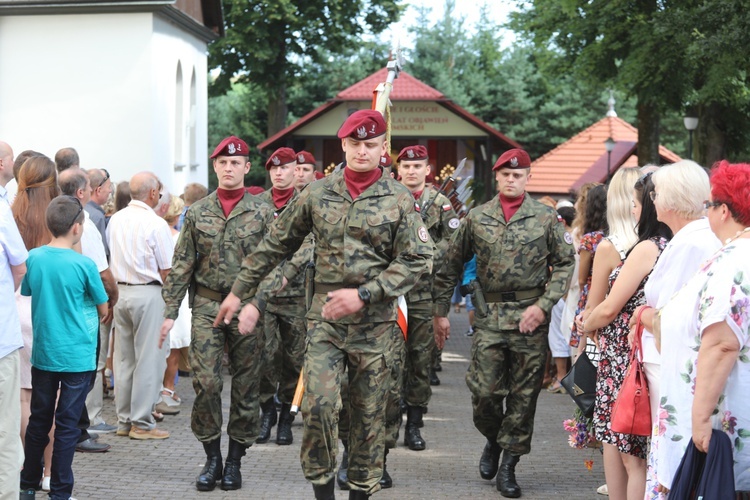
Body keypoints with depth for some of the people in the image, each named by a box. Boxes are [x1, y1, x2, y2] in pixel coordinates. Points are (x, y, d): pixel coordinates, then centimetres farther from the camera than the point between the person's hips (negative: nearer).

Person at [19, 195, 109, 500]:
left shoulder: (33, 258, -3)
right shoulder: (84, 265, -14)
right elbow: (103, 310, -3)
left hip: (42, 352, 4)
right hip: (77, 356, -4)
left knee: (39, 419, 15)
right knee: (67, 424, 3)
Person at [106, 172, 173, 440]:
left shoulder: (115, 219, 6)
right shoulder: (156, 224, -12)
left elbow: (110, 259, 13)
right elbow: (166, 270, -10)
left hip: (120, 291, 7)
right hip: (148, 293, -7)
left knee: (124, 357, 12)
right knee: (149, 358, 0)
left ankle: (124, 420, 19)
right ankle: (142, 423, 2)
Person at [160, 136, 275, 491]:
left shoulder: (262, 213, 2)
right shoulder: (197, 213, 7)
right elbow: (182, 266, 7)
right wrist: (170, 311, 1)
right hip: (206, 306, 1)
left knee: (246, 387, 4)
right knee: (206, 382, -5)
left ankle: (234, 461, 16)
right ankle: (212, 458, 10)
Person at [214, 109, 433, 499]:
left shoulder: (399, 200, -1)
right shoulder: (317, 195, 5)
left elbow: (417, 260, -6)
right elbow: (274, 245, 13)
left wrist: (364, 295, -14)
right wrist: (239, 292, 14)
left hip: (375, 322, -1)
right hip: (324, 318, 1)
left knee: (368, 411, 6)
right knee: (318, 403, -13)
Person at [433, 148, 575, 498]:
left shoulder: (546, 218, 3)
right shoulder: (476, 218, 7)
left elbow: (565, 263, 3)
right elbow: (451, 266, 12)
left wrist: (543, 305, -8)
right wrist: (441, 312, 10)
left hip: (531, 315, -1)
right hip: (490, 315, 1)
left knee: (524, 394, 2)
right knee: (484, 390, -4)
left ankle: (508, 466, 14)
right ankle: (493, 440, 27)